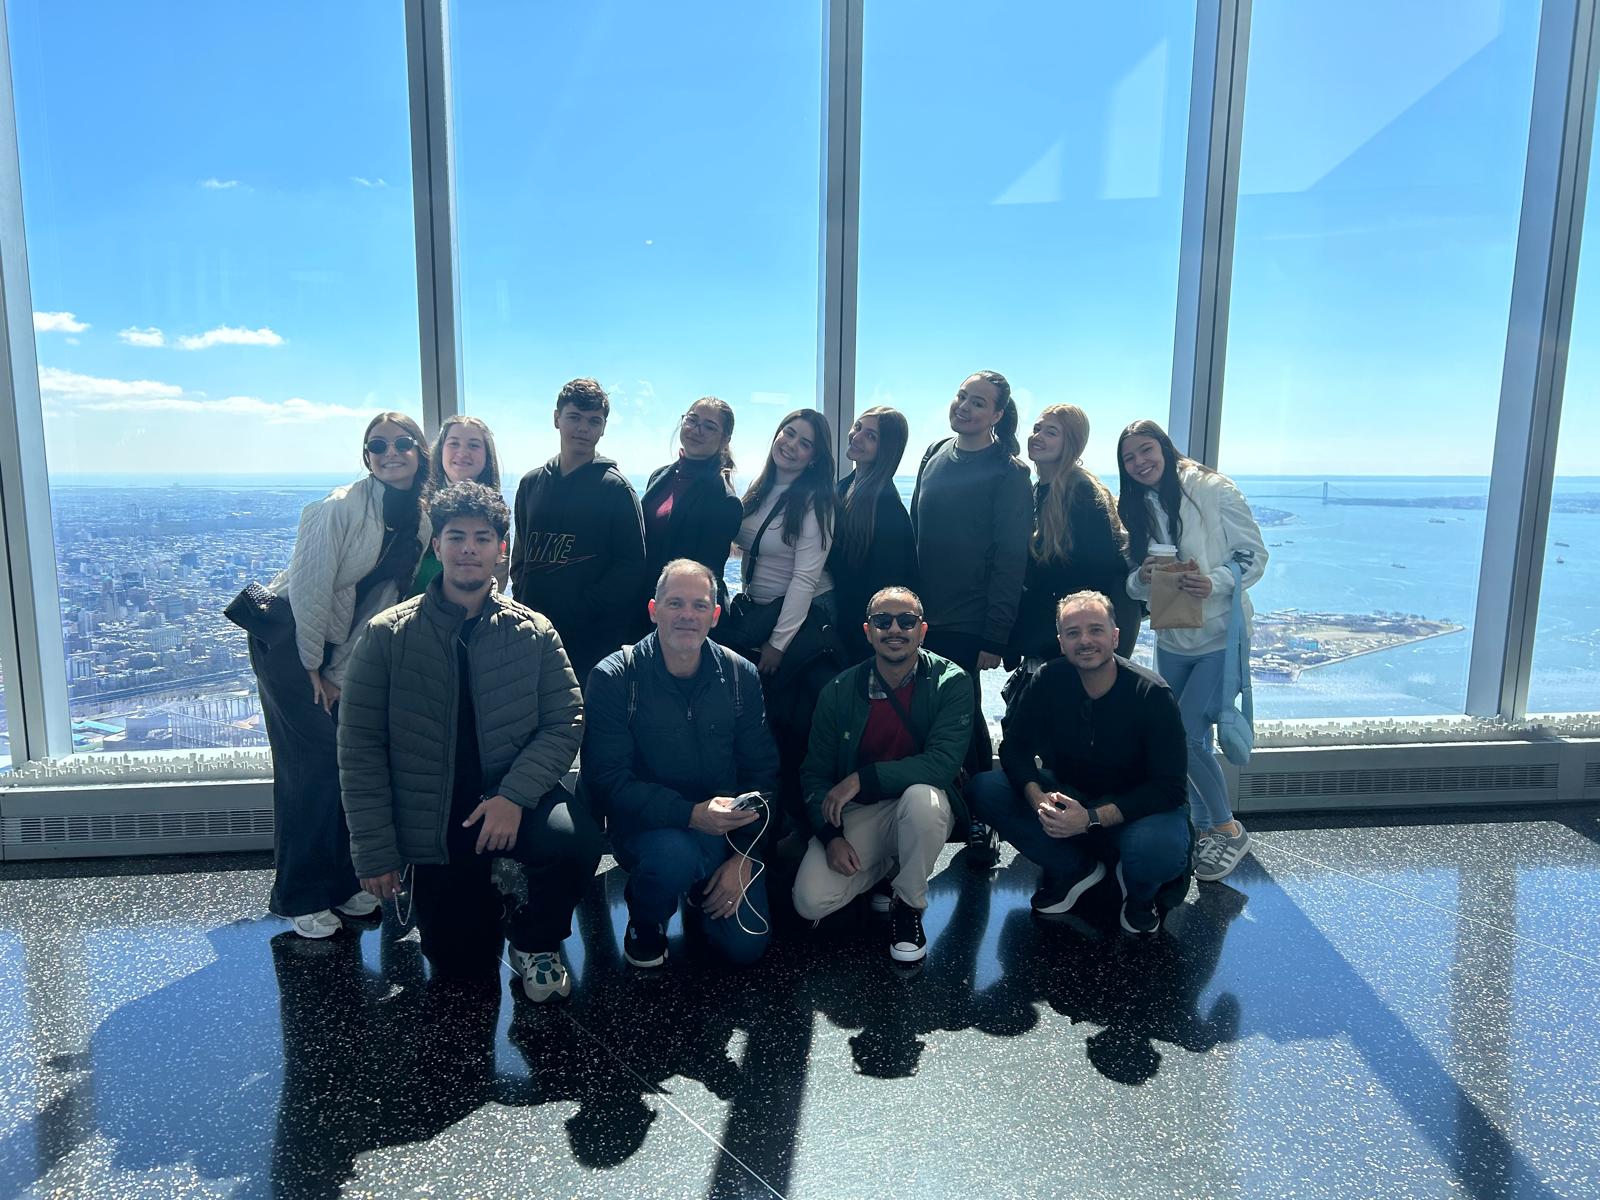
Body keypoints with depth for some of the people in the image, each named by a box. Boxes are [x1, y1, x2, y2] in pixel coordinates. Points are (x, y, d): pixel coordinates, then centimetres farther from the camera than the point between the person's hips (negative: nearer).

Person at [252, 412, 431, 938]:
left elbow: (388, 598, 5)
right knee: (313, 765, -5)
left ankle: (341, 884, 23)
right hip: (287, 636, -6)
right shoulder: (343, 506, -21)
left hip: (339, 646, 6)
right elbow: (309, 587, -19)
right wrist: (312, 667, -12)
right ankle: (300, 898, 10)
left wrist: (341, 671, 2)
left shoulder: (421, 518, 0)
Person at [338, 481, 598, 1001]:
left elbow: (565, 722, -7)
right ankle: (481, 895, 40)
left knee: (577, 838, -32)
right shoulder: (388, 635, -7)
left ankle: (535, 942, 1)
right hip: (432, 818, 1)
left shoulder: (533, 633, -4)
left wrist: (514, 794, -23)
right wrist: (374, 852, -8)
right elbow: (360, 747, -6)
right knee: (460, 965, 4)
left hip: (513, 798, 0)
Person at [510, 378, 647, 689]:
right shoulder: (531, 483, 12)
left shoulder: (615, 487, -3)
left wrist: (581, 607, -15)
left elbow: (631, 565, -9)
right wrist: (521, 599, 3)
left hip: (594, 641, -5)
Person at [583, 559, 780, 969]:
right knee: (672, 856, -36)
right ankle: (645, 921, 1)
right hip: (646, 823, -3)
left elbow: (761, 773, 2)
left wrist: (746, 856, -9)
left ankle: (697, 886, 25)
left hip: (725, 825, 3)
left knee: (745, 945, -9)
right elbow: (606, 779, -17)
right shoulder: (614, 677, -12)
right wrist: (690, 813, -29)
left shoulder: (741, 676, -2)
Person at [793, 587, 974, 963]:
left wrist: (862, 779, -25)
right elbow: (815, 773, 1)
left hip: (920, 805, -2)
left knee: (923, 796, -38)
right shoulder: (839, 691, -4)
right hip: (856, 813, 2)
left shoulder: (951, 682, -12)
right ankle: (886, 866, 14)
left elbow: (944, 762, -23)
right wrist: (830, 834, -14)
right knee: (811, 901, -19)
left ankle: (908, 903, -8)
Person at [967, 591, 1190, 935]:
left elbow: (1169, 787, -21)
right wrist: (1039, 799, -30)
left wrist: (1092, 818, -33)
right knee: (985, 789, -18)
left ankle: (1140, 891, 2)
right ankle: (1076, 869, 1)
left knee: (1158, 851, -39)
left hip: (1137, 809, -3)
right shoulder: (1051, 680, -11)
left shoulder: (1151, 693, -20)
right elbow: (1015, 748, -8)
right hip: (1070, 799, 4)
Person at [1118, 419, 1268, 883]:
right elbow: (1133, 584, 8)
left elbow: (1255, 553, -10)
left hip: (1221, 636, -5)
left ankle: (1228, 830, 9)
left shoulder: (1213, 490, -10)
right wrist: (1141, 577, -16)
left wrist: (1215, 582, -28)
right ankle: (1205, 829, 29)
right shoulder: (1135, 509, 5)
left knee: (1183, 735, -11)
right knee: (1191, 738, 12)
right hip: (1171, 640, 5)